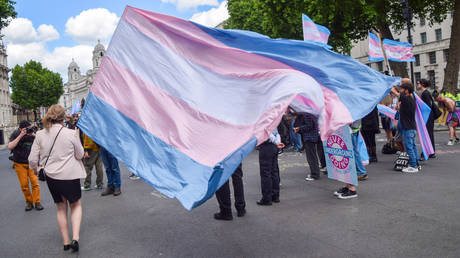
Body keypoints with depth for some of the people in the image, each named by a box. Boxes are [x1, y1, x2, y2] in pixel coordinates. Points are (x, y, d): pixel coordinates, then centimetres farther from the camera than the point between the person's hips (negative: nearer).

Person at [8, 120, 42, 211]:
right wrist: (20, 136, -24)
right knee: (24, 184, 1)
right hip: (19, 164, 0)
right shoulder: (15, 134, -7)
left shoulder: (33, 134, -4)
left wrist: (35, 136, -20)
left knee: (35, 182, -8)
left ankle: (37, 202, 3)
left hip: (31, 162, 0)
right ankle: (29, 202, 16)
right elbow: (10, 147, -19)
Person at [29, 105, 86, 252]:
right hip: (70, 176, -3)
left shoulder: (40, 135, -6)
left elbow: (33, 159, -1)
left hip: (51, 177, 3)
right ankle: (75, 238, 0)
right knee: (76, 205, 17)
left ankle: (66, 242, 25)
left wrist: (35, 168, 20)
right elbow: (80, 155, -2)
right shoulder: (70, 134, -14)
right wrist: (77, 137, 6)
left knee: (61, 208, 19)